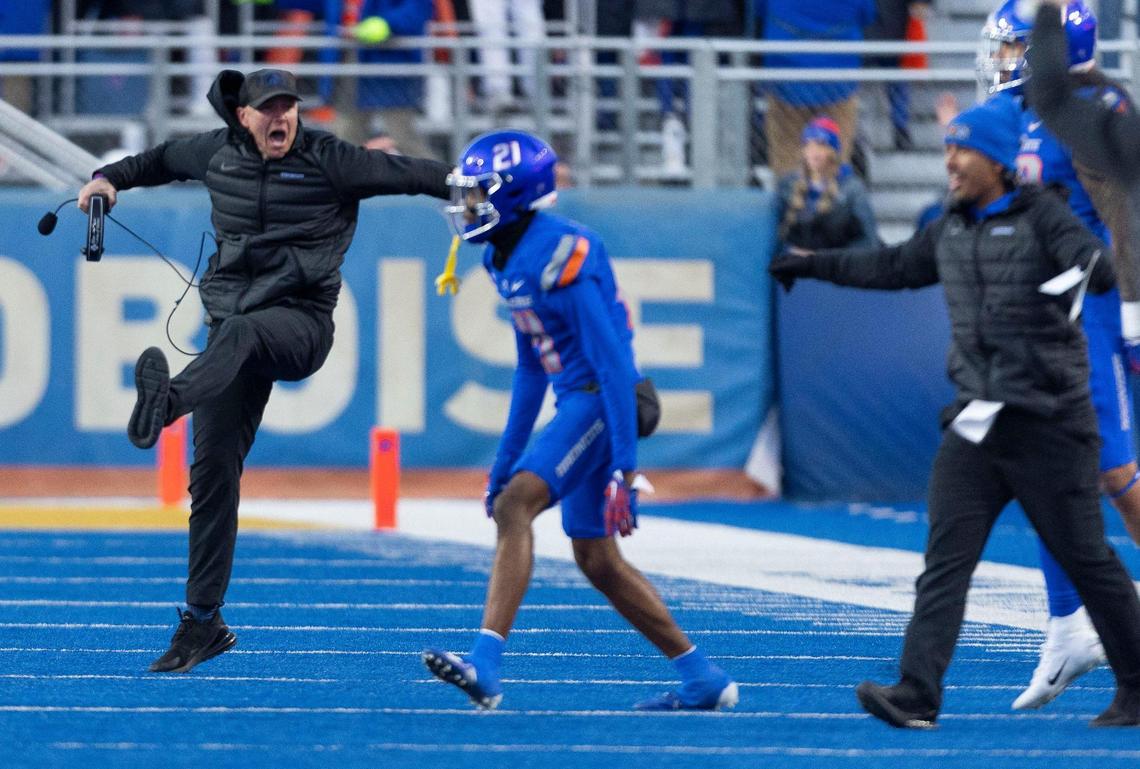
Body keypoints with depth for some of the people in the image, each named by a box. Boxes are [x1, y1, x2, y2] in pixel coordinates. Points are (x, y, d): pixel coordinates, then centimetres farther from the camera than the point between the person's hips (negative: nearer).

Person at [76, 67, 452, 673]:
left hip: (302, 322, -4)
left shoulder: (328, 161, -3)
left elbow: (405, 173, -6)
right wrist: (112, 178, 21)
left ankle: (165, 404, -71)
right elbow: (164, 161, 31)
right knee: (213, 470, -3)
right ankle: (203, 620, 2)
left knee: (239, 333, -40)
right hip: (233, 321, 4)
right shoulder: (218, 154, 10)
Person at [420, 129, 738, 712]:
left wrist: (624, 466, -24)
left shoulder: (561, 258, -20)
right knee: (598, 561, 13)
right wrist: (506, 458, 23)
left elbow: (613, 364, -22)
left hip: (601, 402, -10)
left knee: (515, 506, -23)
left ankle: (485, 665, -30)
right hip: (577, 404, 10)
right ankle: (702, 680, 23)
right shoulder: (508, 260, 10)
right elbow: (530, 369, 21)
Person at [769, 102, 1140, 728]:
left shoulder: (1040, 216, -6)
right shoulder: (950, 230, 15)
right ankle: (917, 694, -13)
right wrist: (814, 265, 40)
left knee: (1087, 560, 0)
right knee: (946, 558, -6)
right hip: (976, 425, 6)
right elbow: (894, 267, 32)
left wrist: (1087, 269, -45)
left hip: (1048, 423, -6)